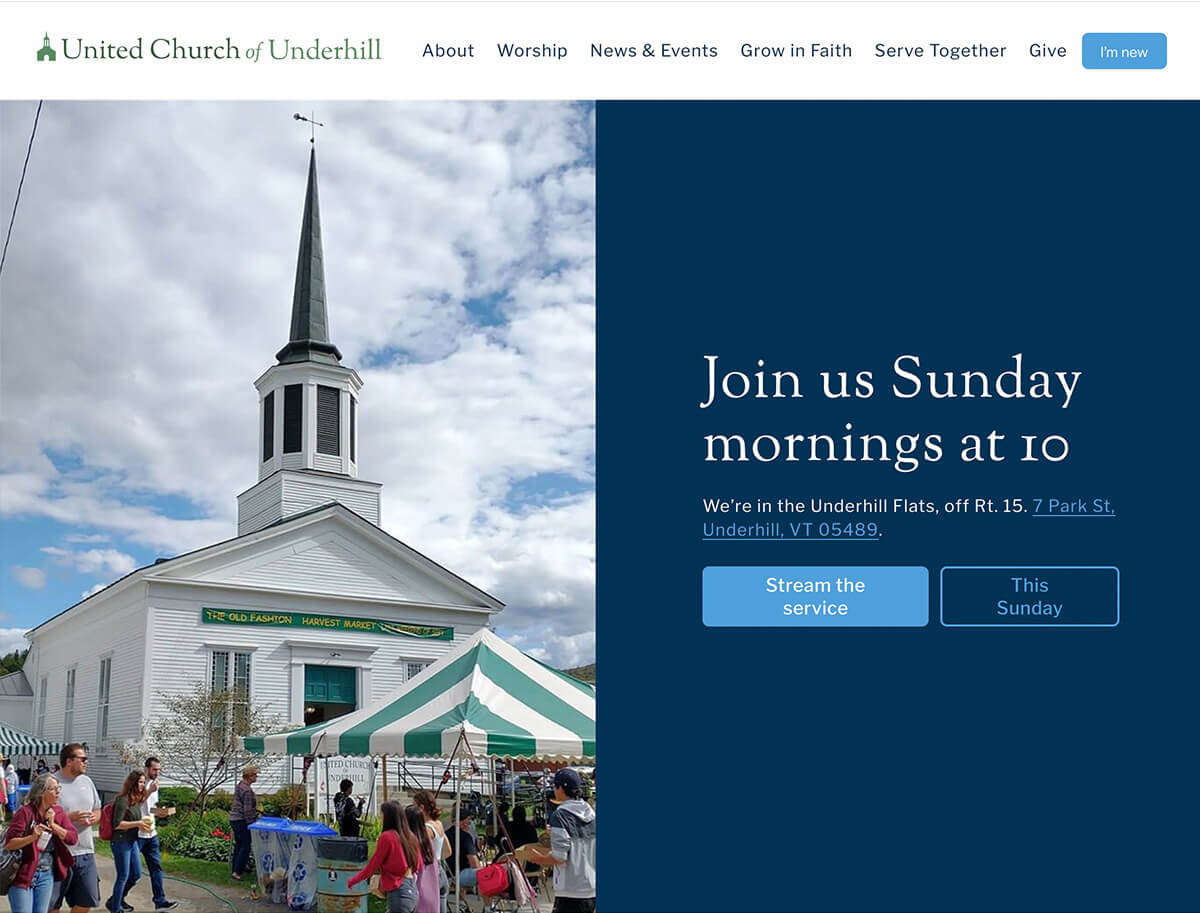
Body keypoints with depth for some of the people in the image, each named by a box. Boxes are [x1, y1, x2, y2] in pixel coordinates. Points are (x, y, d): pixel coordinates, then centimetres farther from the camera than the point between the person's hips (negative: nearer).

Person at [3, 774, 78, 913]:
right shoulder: (26, 812, -12)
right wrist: (33, 837, -28)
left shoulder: (59, 812, 5)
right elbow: (9, 843, -14)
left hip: (47, 875, 5)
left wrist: (53, 824, -13)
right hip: (22, 874, -5)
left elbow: (73, 838, -3)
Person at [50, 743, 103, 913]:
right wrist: (70, 817, -20)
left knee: (87, 899, 9)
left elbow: (97, 810, 19)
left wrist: (94, 817, -3)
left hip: (85, 852, 6)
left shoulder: (86, 781, 10)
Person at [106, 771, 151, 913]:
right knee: (123, 877, 3)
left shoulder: (136, 800, 8)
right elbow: (117, 824, -20)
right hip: (121, 842, -9)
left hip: (132, 841, 9)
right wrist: (138, 823, -21)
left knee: (136, 874, 15)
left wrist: (142, 823, 3)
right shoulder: (123, 799, -18)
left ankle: (118, 899, 34)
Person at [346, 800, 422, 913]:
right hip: (413, 890, 7)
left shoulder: (387, 836, -12)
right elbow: (418, 866, 14)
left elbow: (372, 866, -5)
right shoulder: (410, 836, 7)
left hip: (398, 892, -7)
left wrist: (352, 881, 8)